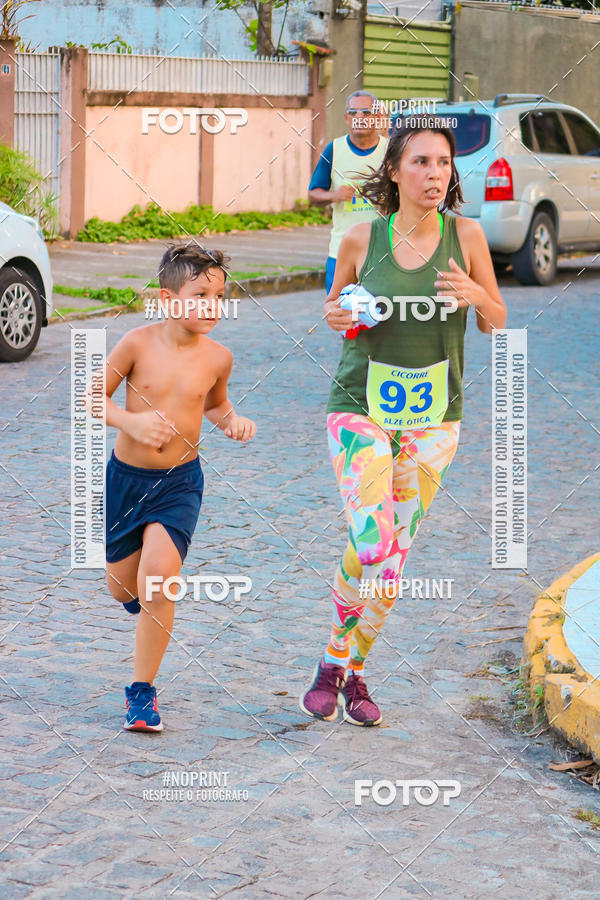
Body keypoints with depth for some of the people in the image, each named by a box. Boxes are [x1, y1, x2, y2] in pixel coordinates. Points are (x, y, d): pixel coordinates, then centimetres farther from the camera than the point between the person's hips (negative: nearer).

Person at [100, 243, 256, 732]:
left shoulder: (217, 357, -5)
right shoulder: (138, 344, -13)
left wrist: (233, 421, -4)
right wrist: (130, 421, -22)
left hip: (180, 483, 0)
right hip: (126, 476, 0)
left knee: (158, 581, -17)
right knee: (122, 588, 11)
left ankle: (142, 691, -2)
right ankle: (142, 588, 52)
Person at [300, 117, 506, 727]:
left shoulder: (465, 235, -4)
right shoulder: (361, 240, -6)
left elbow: (497, 324, 5)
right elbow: (333, 304, 13)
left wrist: (477, 295, -17)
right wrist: (335, 317, -11)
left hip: (432, 414, 2)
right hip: (360, 407, -2)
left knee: (394, 557, 6)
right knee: (372, 543, -17)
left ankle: (351, 668, 26)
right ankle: (332, 663, 6)